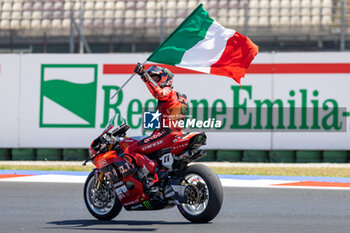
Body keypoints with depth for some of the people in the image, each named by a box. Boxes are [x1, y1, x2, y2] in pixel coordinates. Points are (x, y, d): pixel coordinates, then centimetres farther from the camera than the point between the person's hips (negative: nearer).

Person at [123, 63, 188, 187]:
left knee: (130, 151, -18)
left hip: (167, 134, -10)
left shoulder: (168, 92, -2)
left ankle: (158, 172, -33)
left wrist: (144, 75, -31)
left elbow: (158, 92, -28)